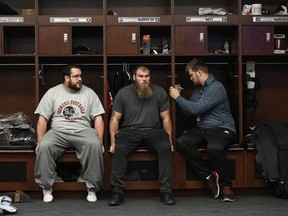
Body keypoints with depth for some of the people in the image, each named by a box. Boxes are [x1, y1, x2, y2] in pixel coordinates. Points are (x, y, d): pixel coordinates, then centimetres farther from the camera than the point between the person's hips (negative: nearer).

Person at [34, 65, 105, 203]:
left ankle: (92, 188, -21)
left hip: (83, 131, 0)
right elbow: (43, 118, 4)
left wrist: (100, 142, -9)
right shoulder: (52, 93, 5)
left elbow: (98, 118, 3)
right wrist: (40, 141, -8)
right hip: (58, 131, 0)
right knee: (44, 146, -32)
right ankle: (46, 188, -15)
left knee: (94, 145, -34)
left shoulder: (89, 93, 6)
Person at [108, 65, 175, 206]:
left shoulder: (159, 92, 4)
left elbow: (166, 118, 5)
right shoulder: (123, 93, 3)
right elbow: (115, 118, 2)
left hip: (153, 131, 1)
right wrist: (113, 141, -7)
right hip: (130, 131, 0)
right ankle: (117, 192, -23)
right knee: (119, 149, -31)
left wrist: (170, 140, -3)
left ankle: (166, 192, -23)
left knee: (166, 147, -29)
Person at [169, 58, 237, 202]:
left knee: (213, 148, -38)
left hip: (222, 129, -8)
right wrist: (178, 96, 11)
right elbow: (188, 112, 22)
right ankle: (209, 177, -12)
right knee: (181, 142, -20)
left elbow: (196, 109, -19)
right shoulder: (198, 90, 17)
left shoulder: (216, 87, -11)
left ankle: (226, 185, -12)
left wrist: (178, 97, -7)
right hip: (203, 129, 8)